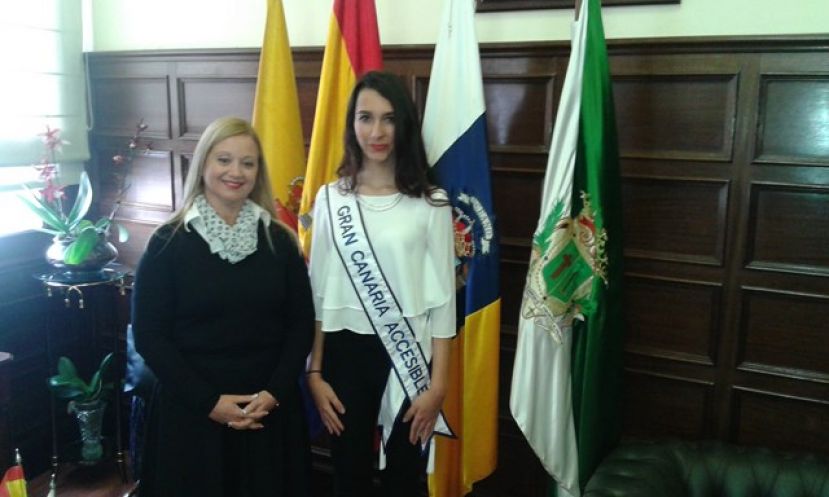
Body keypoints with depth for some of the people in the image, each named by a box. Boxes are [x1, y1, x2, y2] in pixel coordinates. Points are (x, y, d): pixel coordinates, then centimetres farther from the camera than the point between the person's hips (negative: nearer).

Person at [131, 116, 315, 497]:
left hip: (270, 410, 2)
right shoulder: (168, 242, -5)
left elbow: (301, 324, 3)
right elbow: (149, 336, -6)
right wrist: (208, 401, -12)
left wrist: (275, 392, -9)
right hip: (191, 411, -2)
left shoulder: (280, 240, 2)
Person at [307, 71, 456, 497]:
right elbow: (317, 293, 4)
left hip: (409, 357, -1)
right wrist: (314, 372, 1)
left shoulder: (430, 204, -5)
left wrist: (437, 383, -7)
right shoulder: (330, 199, 1)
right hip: (345, 354, 2)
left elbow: (442, 299, -4)